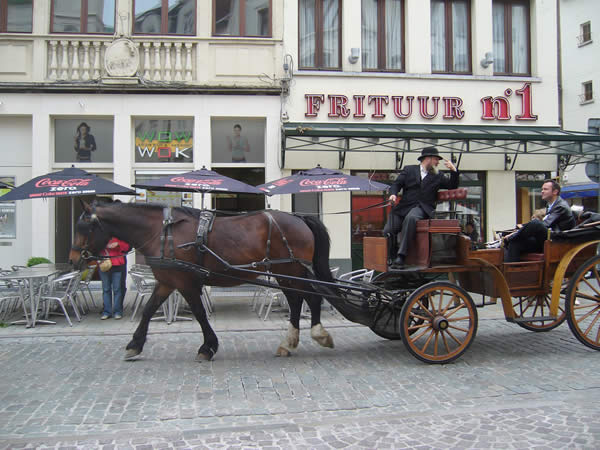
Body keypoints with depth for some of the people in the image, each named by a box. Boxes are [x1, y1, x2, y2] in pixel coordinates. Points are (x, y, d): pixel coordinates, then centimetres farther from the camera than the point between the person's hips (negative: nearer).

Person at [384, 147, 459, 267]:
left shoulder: (438, 176, 23)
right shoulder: (409, 170, 19)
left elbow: (453, 186, 21)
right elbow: (396, 184, 10)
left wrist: (454, 171, 7)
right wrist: (393, 194, -11)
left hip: (423, 208, -1)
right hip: (404, 207, 1)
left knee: (411, 218, -37)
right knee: (388, 230, -19)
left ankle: (401, 256, -39)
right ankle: (388, 259, 5)